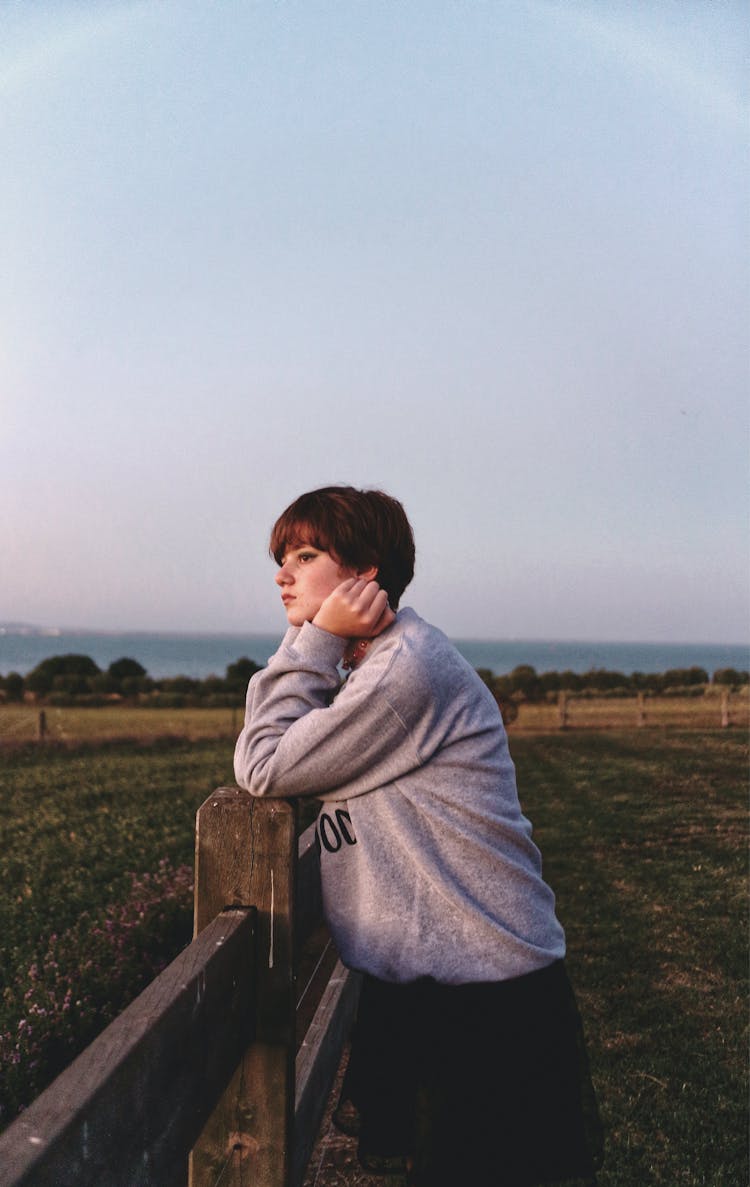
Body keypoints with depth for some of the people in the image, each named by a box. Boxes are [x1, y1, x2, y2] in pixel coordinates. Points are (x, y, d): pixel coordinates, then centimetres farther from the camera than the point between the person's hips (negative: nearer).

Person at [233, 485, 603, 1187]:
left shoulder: (407, 666, -22)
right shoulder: (358, 666, 10)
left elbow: (263, 771, -20)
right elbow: (261, 760, 8)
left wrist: (315, 638, -16)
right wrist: (315, 643, 0)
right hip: (408, 983, 9)